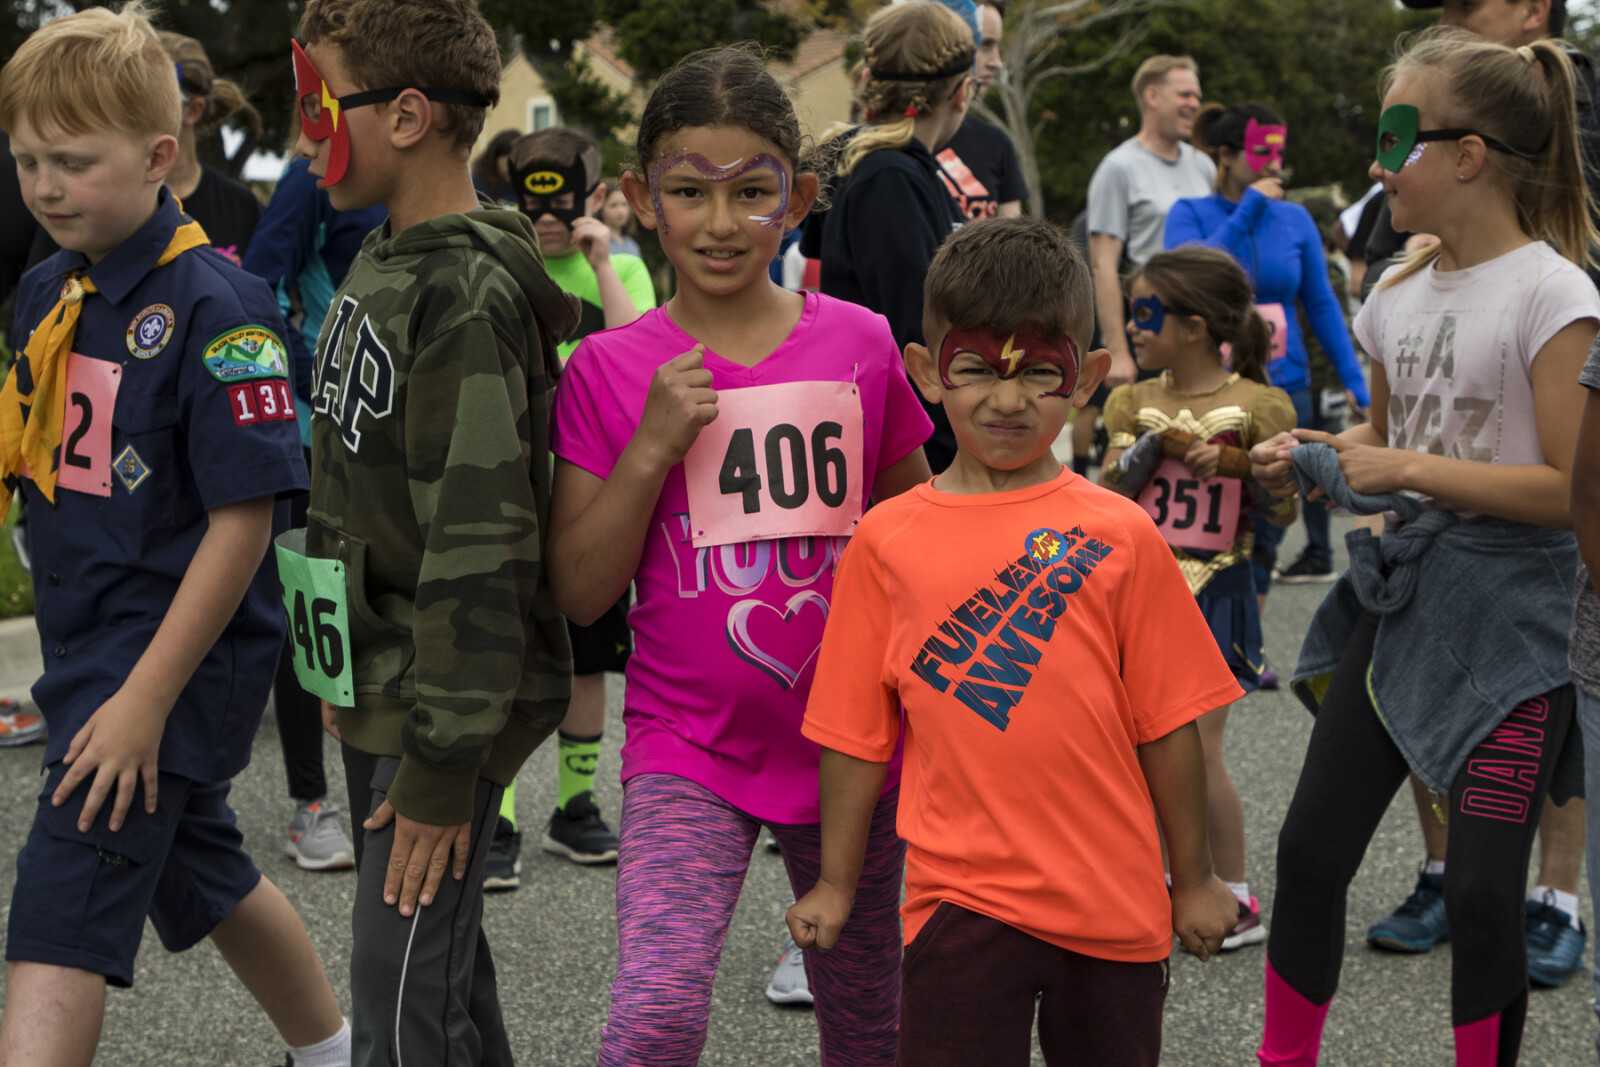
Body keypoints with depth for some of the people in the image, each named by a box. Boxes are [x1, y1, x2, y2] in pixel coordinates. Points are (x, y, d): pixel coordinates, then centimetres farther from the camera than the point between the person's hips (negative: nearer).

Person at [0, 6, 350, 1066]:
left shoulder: (214, 305, -18)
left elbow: (244, 517, -21)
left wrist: (146, 700, -23)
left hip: (180, 657, -9)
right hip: (90, 647, 9)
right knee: (204, 876, 23)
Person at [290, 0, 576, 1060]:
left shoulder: (468, 298, -20)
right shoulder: (384, 260, 11)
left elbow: (482, 546, -23)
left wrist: (444, 763, -22)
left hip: (445, 702, -9)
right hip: (380, 689, 10)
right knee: (442, 966, 19)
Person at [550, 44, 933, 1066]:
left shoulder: (861, 345, 0)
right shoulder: (611, 369, -3)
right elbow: (582, 591, -4)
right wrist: (652, 447, -16)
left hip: (847, 741, 2)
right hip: (688, 744, -2)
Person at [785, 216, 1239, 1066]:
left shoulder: (1119, 536, -3)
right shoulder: (887, 541, -1)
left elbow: (1167, 722, 2)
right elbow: (855, 732, 4)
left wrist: (1193, 878, 7)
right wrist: (835, 884, 9)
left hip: (1112, 899, 1)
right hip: (959, 896, 0)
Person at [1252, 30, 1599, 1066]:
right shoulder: (1399, 294, 8)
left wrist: (1411, 469, -19)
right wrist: (1312, 458, 4)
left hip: (1512, 609, -7)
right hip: (1402, 591, 7)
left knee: (1483, 885, -5)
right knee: (1313, 843, 9)